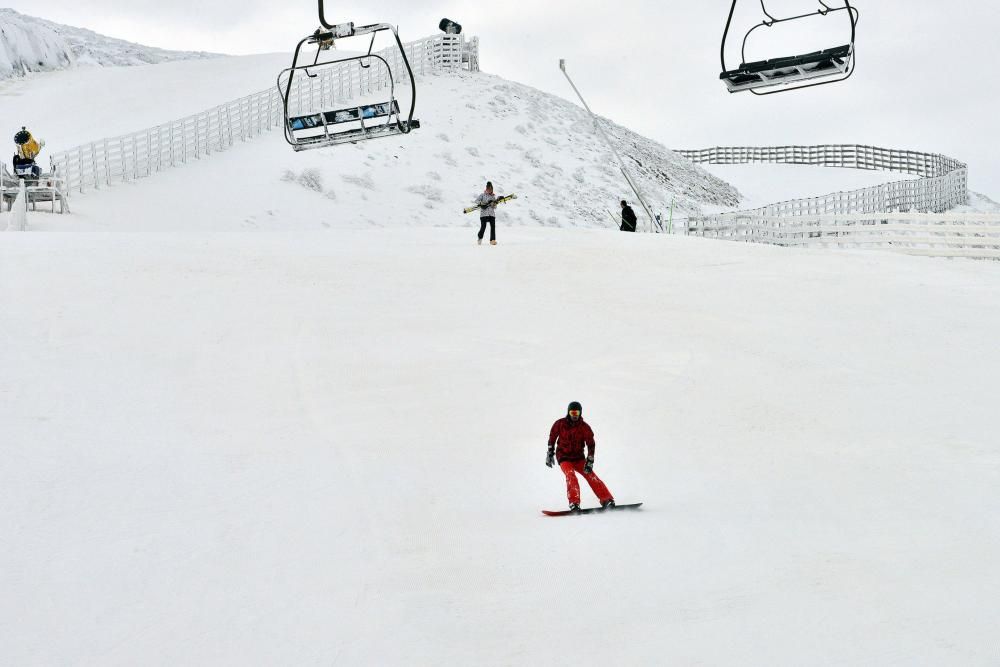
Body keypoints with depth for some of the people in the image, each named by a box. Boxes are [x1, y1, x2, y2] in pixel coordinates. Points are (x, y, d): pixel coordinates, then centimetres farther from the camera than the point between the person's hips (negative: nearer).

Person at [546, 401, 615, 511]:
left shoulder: (584, 427, -7)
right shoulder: (560, 424, -6)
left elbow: (591, 444, -6)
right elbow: (552, 437, 9)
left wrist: (589, 461, -14)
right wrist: (550, 453, 9)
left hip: (578, 457, 2)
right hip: (564, 457, -1)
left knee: (590, 475, -14)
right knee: (570, 475, -28)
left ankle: (607, 500, -15)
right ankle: (574, 503, -34)